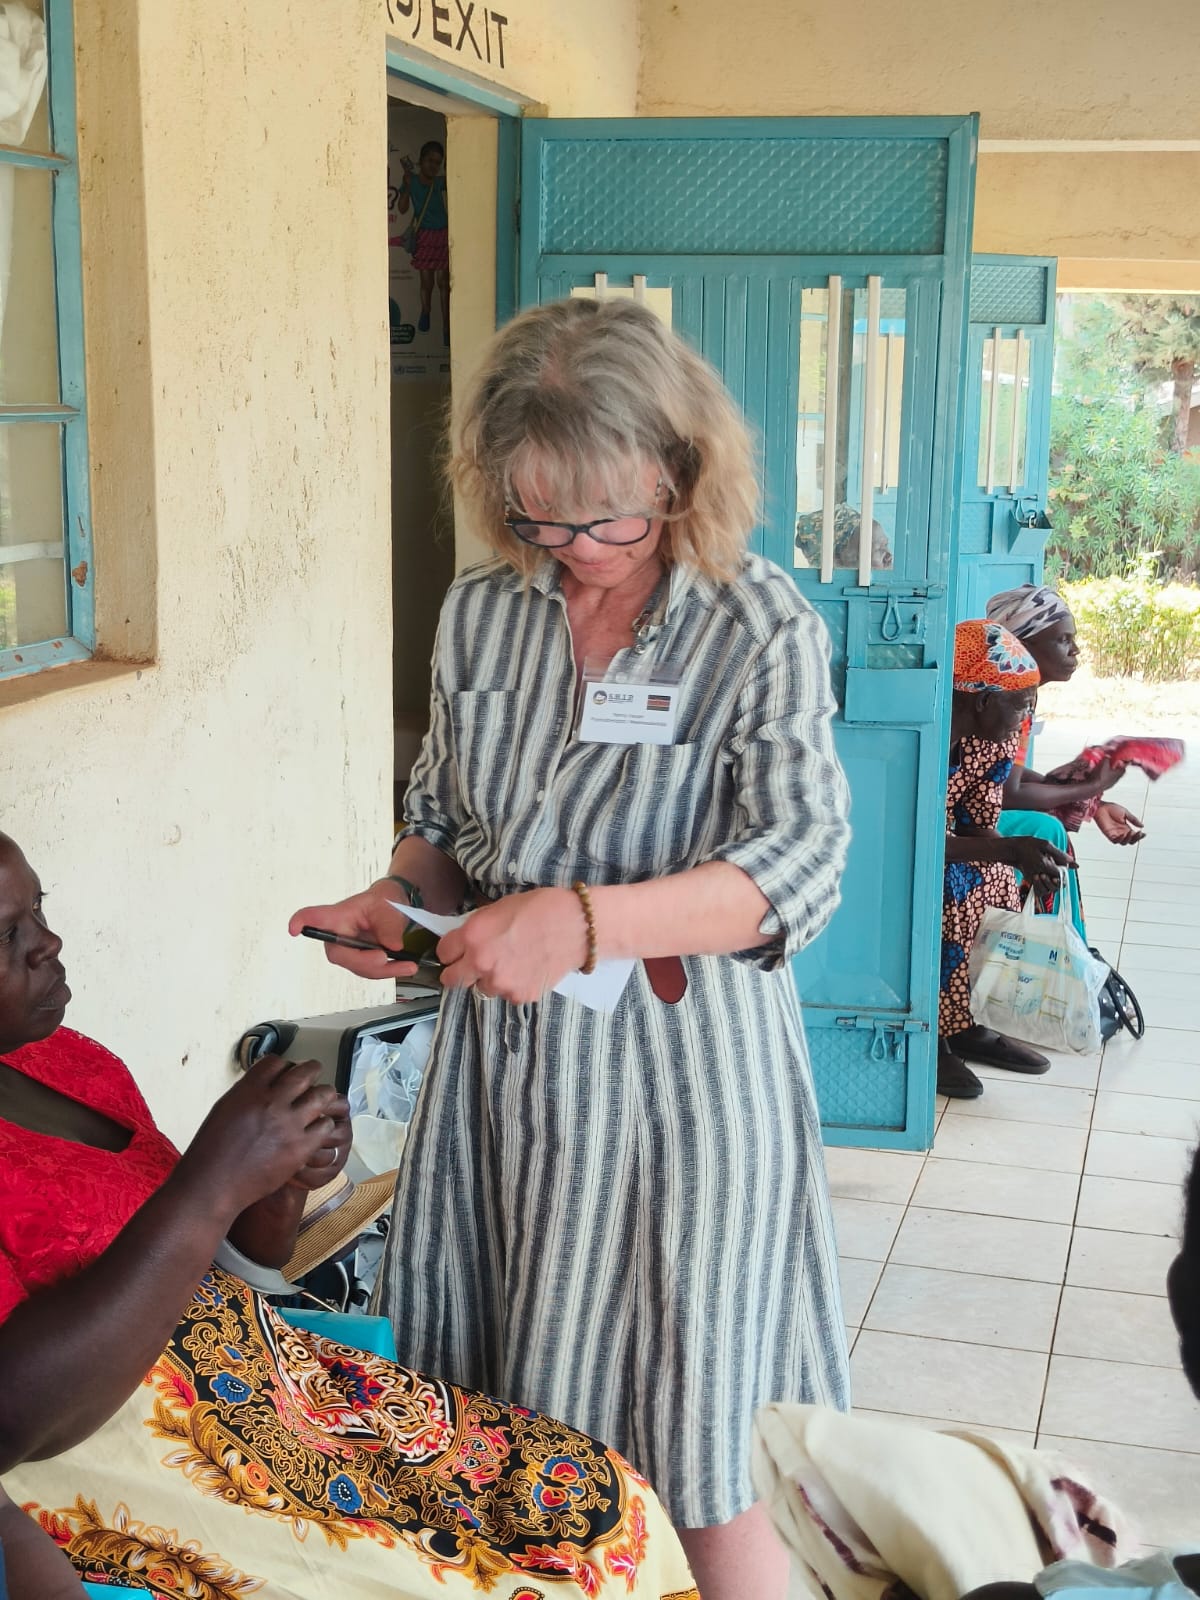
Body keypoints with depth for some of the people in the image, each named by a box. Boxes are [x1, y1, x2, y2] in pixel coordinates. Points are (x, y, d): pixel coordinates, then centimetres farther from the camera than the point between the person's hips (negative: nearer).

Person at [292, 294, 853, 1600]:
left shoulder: (761, 628, -9)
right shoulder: (479, 614, 4)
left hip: (679, 1062, -4)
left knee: (692, 1458, 4)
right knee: (492, 1442, 14)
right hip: (502, 1055, 5)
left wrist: (584, 920, -33)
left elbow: (796, 865, -20)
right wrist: (394, 900, -7)